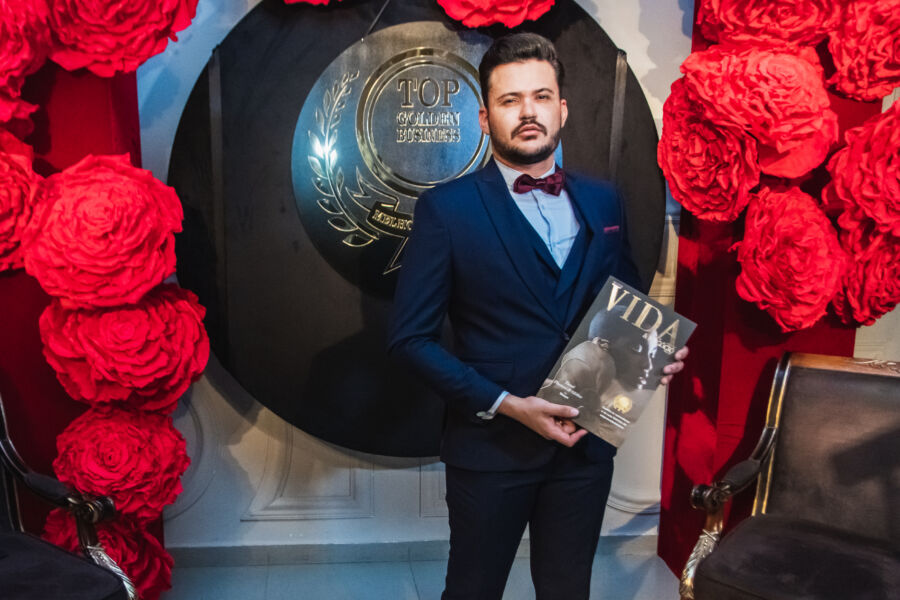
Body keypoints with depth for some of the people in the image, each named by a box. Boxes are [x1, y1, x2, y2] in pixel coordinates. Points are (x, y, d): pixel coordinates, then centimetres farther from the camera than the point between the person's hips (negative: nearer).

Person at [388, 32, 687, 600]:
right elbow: (411, 336, -11)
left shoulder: (603, 201, 4)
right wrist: (504, 404, -18)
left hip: (587, 442, 4)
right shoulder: (447, 208, -10)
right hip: (491, 446, -3)